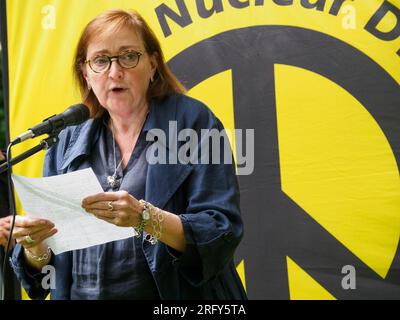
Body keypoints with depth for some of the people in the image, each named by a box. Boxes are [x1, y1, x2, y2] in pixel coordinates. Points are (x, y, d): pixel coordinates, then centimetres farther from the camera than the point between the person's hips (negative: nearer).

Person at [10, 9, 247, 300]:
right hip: (78, 293, 4)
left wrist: (146, 218, -24)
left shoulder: (193, 121, -2)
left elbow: (222, 234, -10)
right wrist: (35, 249, -11)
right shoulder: (67, 143, 8)